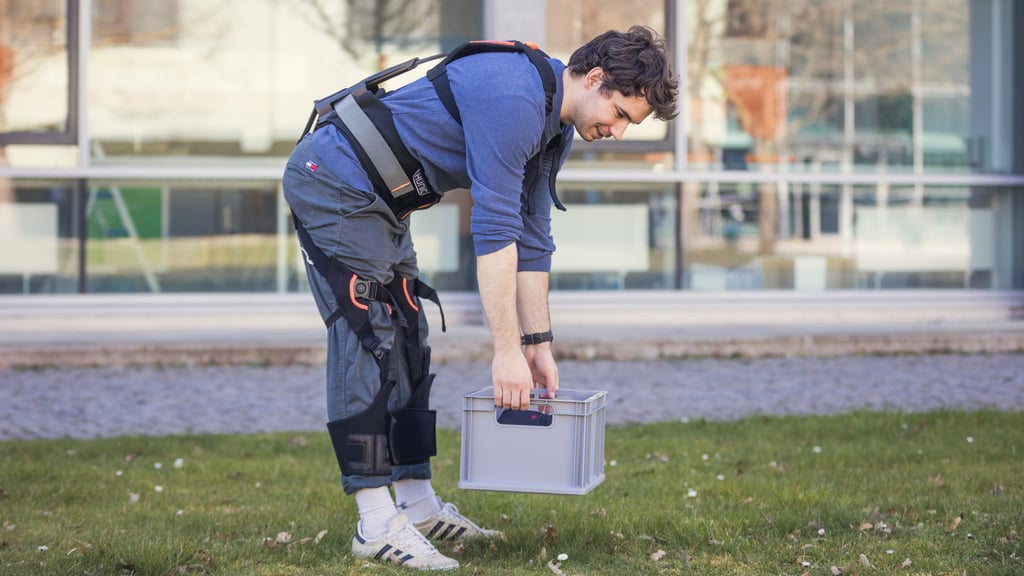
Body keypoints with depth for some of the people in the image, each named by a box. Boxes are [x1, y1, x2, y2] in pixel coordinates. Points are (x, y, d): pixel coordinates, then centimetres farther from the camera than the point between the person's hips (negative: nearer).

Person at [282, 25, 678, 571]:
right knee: (367, 339, -13)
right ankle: (376, 524, -13)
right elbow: (493, 231, -28)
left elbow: (531, 237, 12)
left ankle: (418, 505, 17)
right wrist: (508, 350, -25)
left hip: (375, 197, 11)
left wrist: (539, 343, 11)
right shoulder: (514, 99, -26)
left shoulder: (554, 125, 6)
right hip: (334, 178, -11)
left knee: (406, 342, 11)